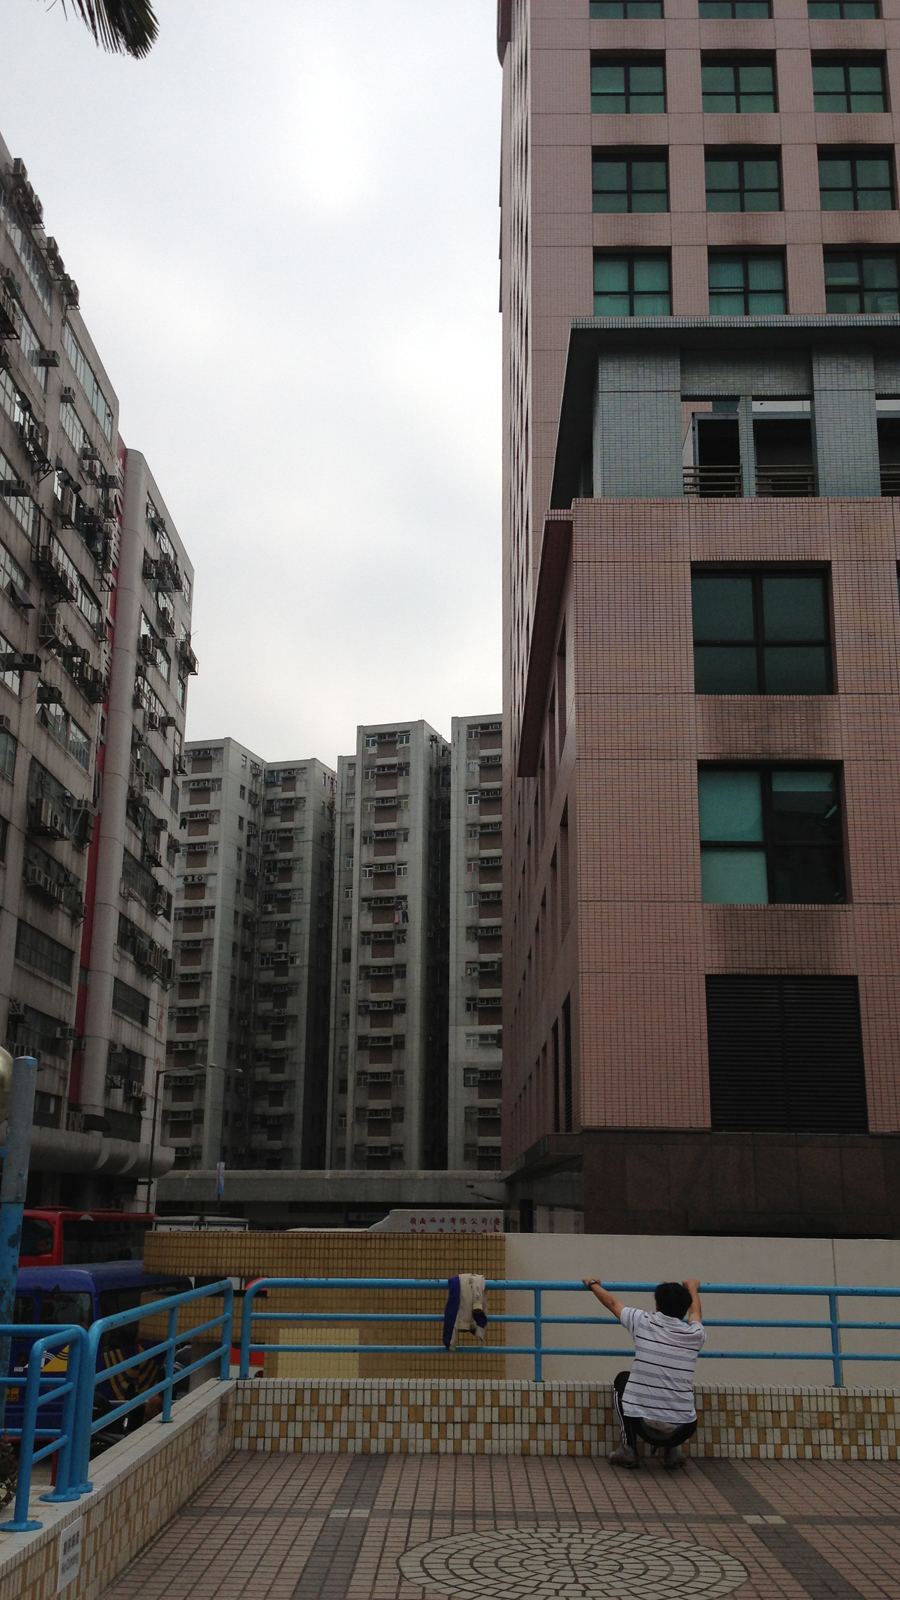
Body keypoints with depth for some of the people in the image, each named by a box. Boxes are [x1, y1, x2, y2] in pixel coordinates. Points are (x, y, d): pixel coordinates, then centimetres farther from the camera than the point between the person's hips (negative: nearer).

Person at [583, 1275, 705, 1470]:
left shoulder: (643, 1322, -1)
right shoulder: (695, 1335, 4)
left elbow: (612, 1303, 18)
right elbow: (695, 1314, 29)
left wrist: (593, 1284, 38)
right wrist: (692, 1289, 50)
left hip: (644, 1426, -2)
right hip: (682, 1431, 2)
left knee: (623, 1380, 28)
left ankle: (628, 1449, 20)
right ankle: (672, 1451, 21)